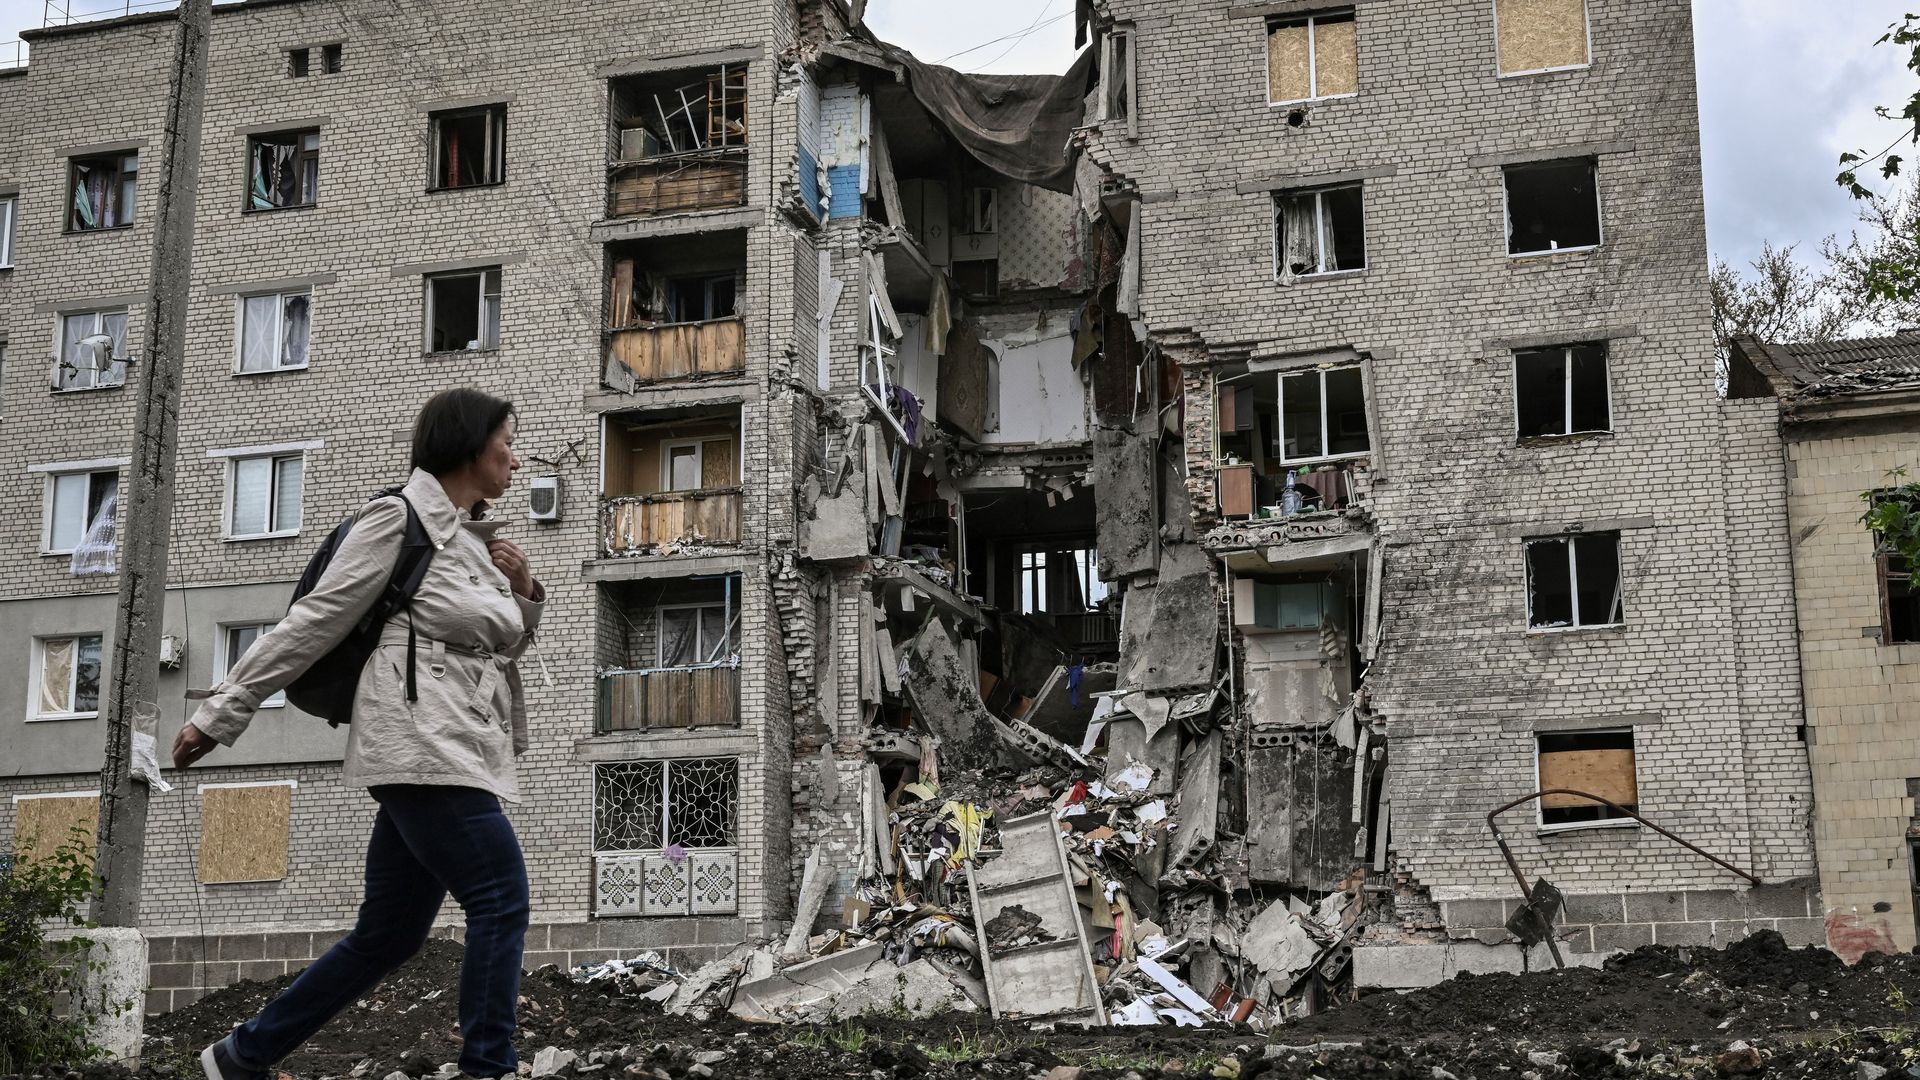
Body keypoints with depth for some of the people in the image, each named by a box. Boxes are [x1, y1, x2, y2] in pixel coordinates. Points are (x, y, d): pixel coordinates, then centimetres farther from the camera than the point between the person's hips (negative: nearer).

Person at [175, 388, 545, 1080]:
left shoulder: (478, 539, 20)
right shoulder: (400, 518, -3)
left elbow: (501, 646, 29)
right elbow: (313, 622, -3)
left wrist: (525, 593, 8)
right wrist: (221, 713, 0)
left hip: (456, 751, 9)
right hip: (424, 743, -9)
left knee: (388, 933, 10)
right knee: (501, 901, -15)